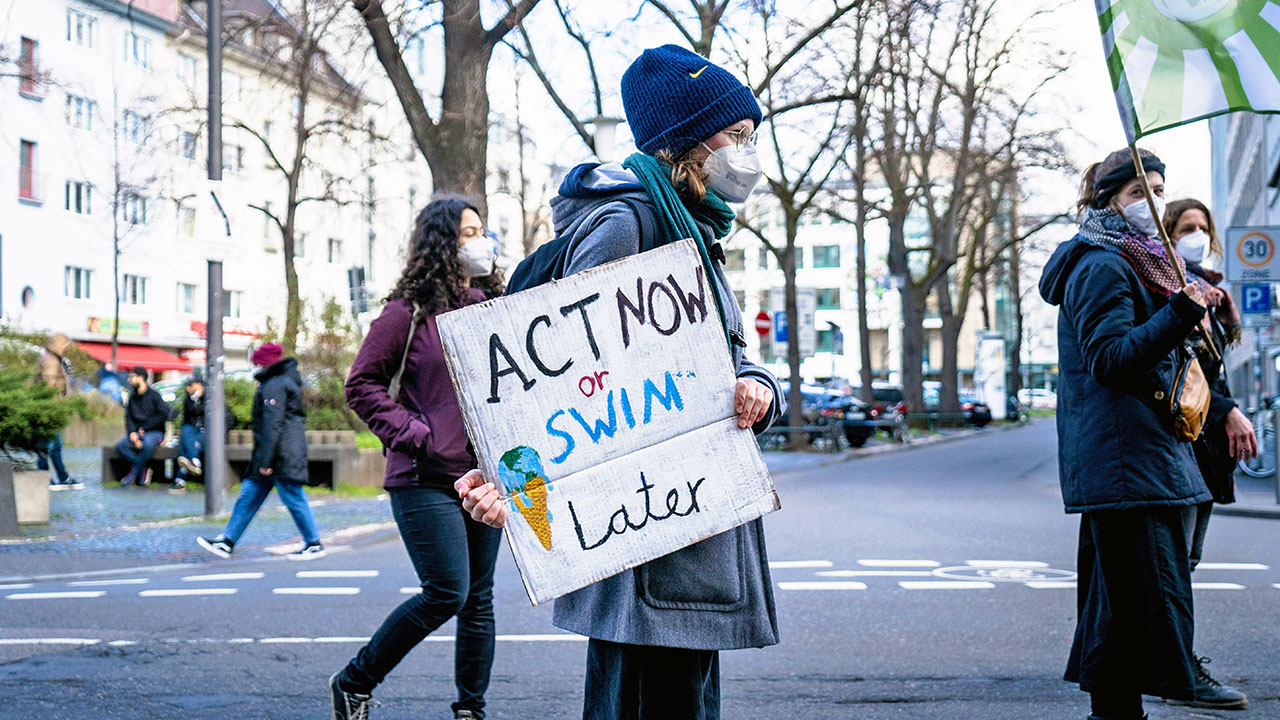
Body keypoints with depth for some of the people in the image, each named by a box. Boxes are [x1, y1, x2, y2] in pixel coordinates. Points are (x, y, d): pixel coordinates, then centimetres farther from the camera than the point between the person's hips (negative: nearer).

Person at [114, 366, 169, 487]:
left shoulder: (154, 396, -2)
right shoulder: (132, 398, 14)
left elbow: (163, 415, -9)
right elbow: (128, 417, 9)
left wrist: (144, 428, -10)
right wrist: (132, 432, -11)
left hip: (154, 432, -5)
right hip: (136, 432, 5)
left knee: (147, 445, -39)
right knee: (120, 446, -23)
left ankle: (133, 473, -21)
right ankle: (144, 469, -15)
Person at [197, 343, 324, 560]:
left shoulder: (274, 385, -14)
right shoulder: (287, 380, 18)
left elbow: (272, 424, -21)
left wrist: (265, 460, -22)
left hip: (282, 455, -11)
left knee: (294, 499, -3)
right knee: (249, 495, 11)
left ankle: (314, 544, 5)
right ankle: (226, 542, 13)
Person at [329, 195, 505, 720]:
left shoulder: (492, 307, 13)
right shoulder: (410, 311, -3)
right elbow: (362, 385, -4)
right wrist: (412, 434, -13)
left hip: (486, 475, 6)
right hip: (426, 479, -6)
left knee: (479, 598, 7)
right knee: (446, 593, -11)